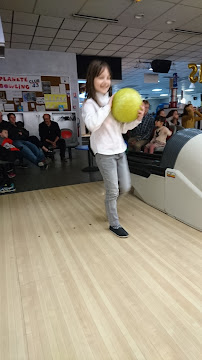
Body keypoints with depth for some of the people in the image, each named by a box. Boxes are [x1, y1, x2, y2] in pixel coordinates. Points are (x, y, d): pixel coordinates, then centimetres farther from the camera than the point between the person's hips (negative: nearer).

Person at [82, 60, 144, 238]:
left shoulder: (113, 101, 9)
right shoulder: (90, 103, -8)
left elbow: (122, 128, 11)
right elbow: (92, 125, -29)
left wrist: (137, 119, -6)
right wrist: (108, 106, -20)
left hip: (120, 150, 6)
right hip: (105, 153, -6)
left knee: (125, 187, 12)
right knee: (113, 192, 2)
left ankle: (110, 201, 43)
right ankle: (114, 224, 21)